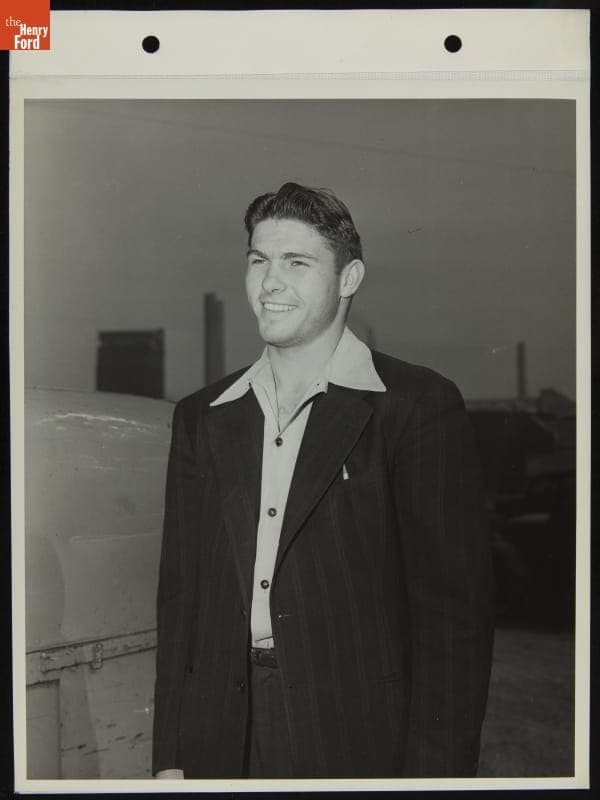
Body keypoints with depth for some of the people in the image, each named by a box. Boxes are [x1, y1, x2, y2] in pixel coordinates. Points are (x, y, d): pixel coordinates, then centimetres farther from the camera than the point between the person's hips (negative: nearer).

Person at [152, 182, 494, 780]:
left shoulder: (420, 406, -6)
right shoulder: (201, 418, 9)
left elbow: (454, 605, -9)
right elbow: (181, 592, 9)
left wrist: (433, 772, -14)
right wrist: (169, 759, 5)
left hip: (362, 741, -3)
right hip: (225, 748, 4)